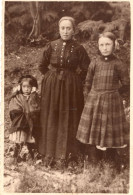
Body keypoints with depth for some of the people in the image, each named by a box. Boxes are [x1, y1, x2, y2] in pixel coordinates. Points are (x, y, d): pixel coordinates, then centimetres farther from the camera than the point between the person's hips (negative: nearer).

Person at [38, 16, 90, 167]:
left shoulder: (78, 49, -3)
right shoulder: (51, 46, 0)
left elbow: (86, 69, 2)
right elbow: (42, 67, 10)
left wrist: (74, 79, 0)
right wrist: (53, 76, 7)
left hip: (71, 87, -1)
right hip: (51, 86, 1)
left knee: (68, 120, 6)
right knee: (50, 119, 7)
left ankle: (66, 154, 22)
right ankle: (49, 154, 21)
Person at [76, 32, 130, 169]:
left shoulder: (118, 64, -5)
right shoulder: (94, 63, 1)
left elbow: (126, 85, 2)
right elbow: (87, 83, 8)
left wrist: (114, 94, -1)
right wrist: (88, 97, 3)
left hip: (111, 101, -2)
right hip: (93, 100, 2)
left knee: (111, 129, 8)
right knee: (92, 127, 8)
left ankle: (113, 156, 27)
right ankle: (92, 156, 24)